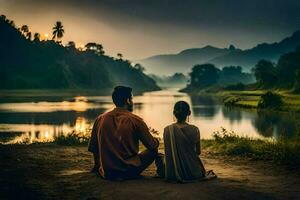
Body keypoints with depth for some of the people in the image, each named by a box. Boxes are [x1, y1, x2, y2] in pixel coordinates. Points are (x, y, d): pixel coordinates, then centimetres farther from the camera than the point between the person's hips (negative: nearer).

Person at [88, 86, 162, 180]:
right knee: (153, 151, 15)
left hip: (106, 174, 5)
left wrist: (98, 165, 26)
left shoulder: (100, 119, 1)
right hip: (129, 173, -4)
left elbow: (92, 148, 8)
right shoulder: (135, 120, -10)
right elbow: (152, 146, -2)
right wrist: (156, 141, 23)